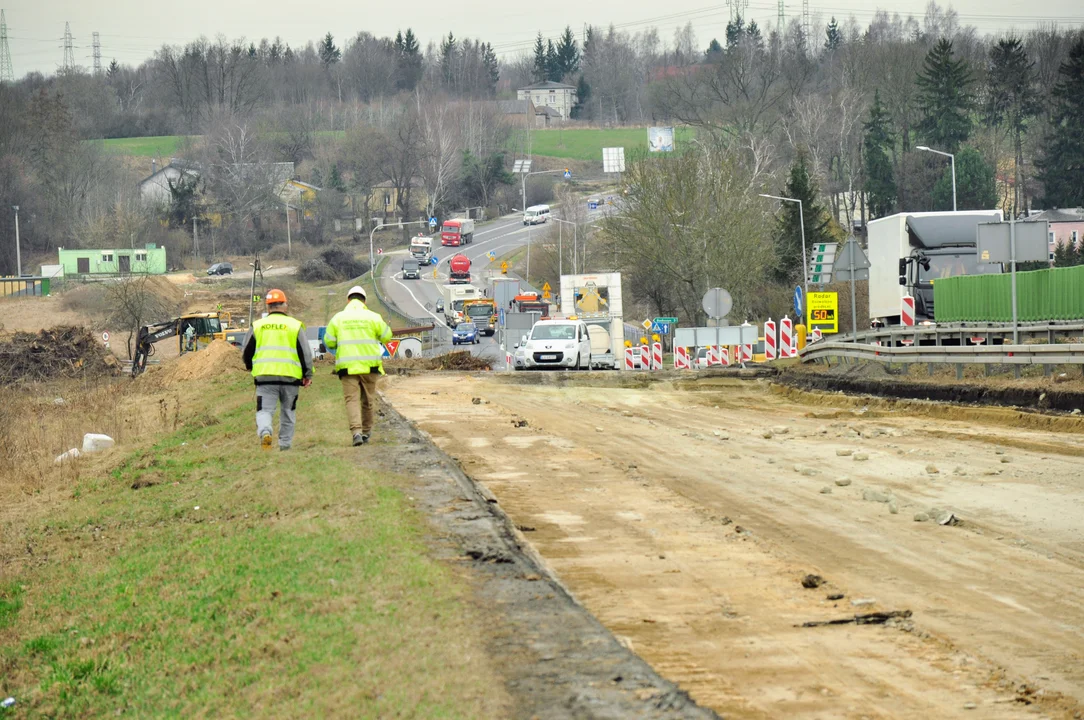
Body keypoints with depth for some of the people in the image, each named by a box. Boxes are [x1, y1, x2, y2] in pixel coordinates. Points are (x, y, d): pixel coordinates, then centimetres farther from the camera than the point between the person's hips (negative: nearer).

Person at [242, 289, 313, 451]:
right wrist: (308, 375, 12)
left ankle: (265, 432, -29)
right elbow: (306, 352, 3)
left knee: (265, 410, -1)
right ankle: (285, 444, 17)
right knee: (288, 411, 15)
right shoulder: (295, 325, 3)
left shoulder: (257, 326, 6)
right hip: (290, 376, 0)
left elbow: (246, 353, 12)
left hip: (264, 376, 0)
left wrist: (251, 368, 32)